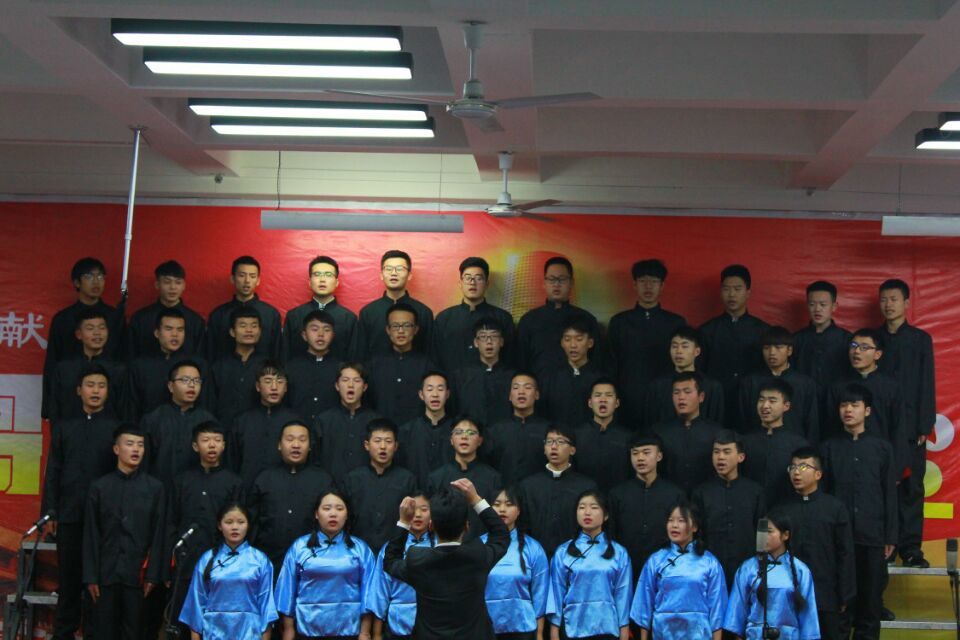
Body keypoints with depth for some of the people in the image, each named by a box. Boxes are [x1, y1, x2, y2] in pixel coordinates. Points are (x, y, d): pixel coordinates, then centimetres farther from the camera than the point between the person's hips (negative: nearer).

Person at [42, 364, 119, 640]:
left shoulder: (117, 428, 3)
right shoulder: (64, 426, 11)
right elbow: (53, 470, 8)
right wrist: (50, 511, 1)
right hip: (70, 513, 2)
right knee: (68, 576, 8)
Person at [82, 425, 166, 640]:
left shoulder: (154, 487, 5)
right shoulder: (99, 487, 6)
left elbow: (158, 535, 3)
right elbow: (91, 535, 4)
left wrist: (153, 575, -3)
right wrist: (90, 576, -1)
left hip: (137, 574, 0)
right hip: (106, 574, 0)